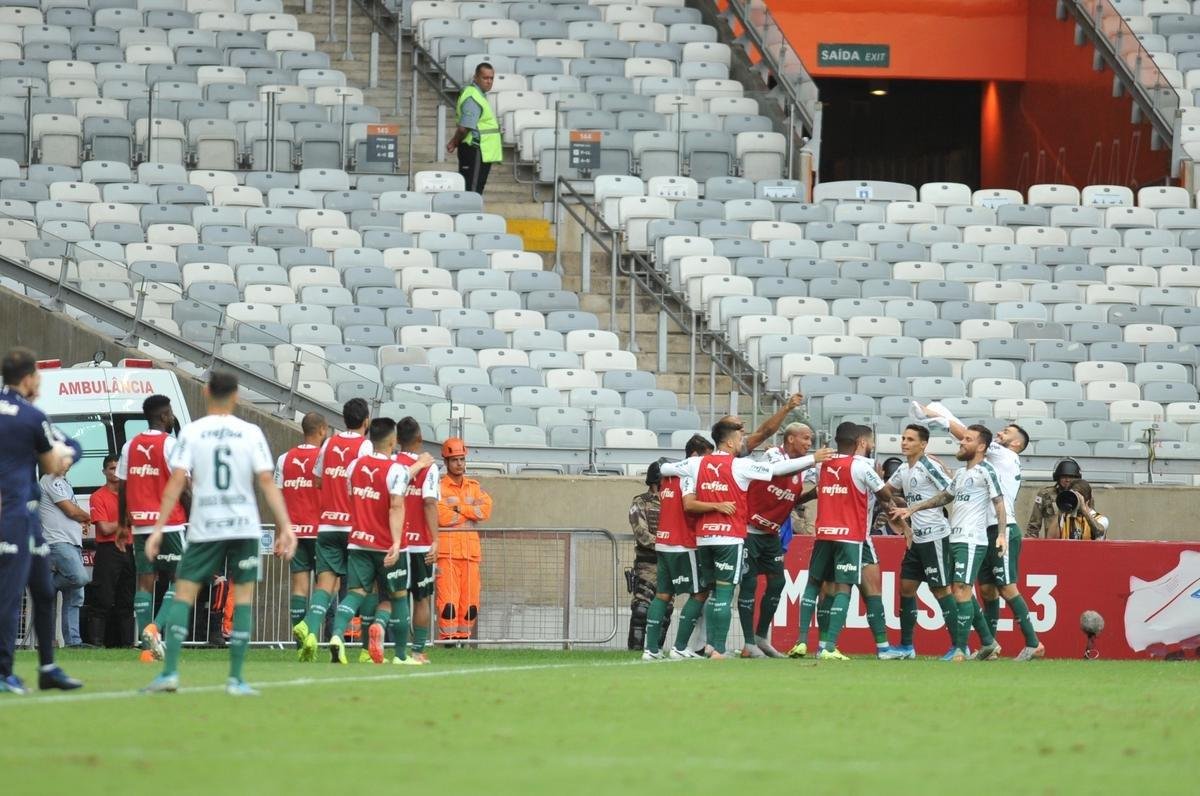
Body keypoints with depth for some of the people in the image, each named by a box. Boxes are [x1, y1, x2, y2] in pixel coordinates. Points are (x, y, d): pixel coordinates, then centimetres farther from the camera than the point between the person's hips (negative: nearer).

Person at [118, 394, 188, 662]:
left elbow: (123, 488, 12)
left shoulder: (131, 446, 9)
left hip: (140, 525, 5)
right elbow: (182, 488, -11)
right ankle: (155, 628, -19)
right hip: (169, 525, -5)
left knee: (145, 582, 6)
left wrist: (123, 523, 21)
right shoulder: (170, 445, -9)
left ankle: (147, 647, 1)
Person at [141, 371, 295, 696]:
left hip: (204, 528, 0)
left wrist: (158, 528, -5)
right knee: (243, 596, 7)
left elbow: (176, 481, -6)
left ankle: (169, 672, -6)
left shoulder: (192, 432, -1)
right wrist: (286, 526, -4)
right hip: (244, 527, 0)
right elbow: (267, 481, -4)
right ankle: (236, 678, 1)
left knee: (184, 592, 4)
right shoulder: (251, 433, 1)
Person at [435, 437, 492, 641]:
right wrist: (471, 513, 0)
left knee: (470, 602, 2)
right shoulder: (438, 487, 2)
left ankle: (463, 638, 9)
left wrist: (459, 509, -7)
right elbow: (442, 517, -12)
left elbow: (485, 509, 1)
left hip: (470, 551, 5)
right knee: (448, 600, -12)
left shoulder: (474, 487, 18)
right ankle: (448, 638, -10)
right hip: (446, 552, -5)